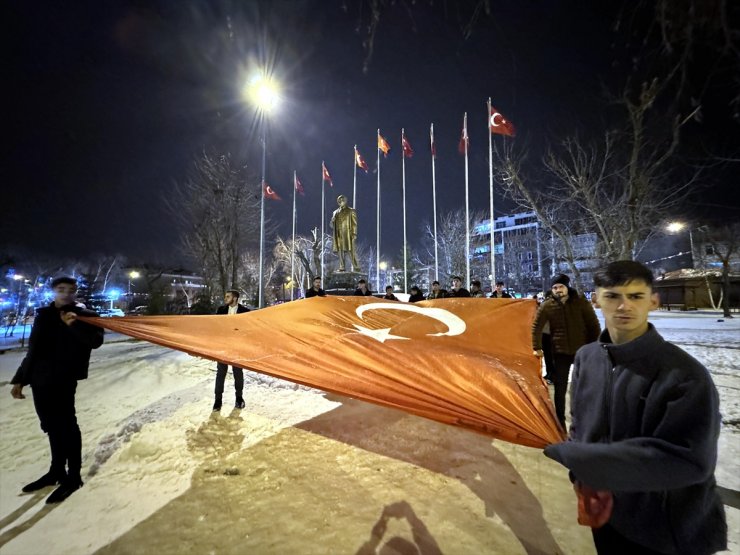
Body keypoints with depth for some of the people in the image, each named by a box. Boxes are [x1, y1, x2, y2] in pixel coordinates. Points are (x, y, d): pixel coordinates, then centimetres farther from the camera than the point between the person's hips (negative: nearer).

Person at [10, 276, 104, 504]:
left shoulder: (84, 315, -3)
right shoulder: (43, 315, 14)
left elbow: (96, 341, -20)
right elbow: (33, 350, 21)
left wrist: (74, 325, -35)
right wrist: (20, 379, 19)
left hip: (63, 380, -6)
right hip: (40, 379, 6)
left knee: (66, 426, -1)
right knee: (51, 426, 14)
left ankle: (73, 477, 9)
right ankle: (56, 471, 28)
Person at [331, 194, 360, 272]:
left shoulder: (351, 211, 8)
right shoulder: (335, 212, 20)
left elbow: (354, 223, 1)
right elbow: (332, 226, 19)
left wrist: (354, 234, -10)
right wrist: (333, 220, -4)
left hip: (348, 234, -4)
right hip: (339, 235, 4)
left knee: (351, 251, -10)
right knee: (340, 251, 1)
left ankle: (356, 268, -7)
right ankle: (341, 268, 6)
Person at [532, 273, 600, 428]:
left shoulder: (581, 303, -7)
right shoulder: (547, 306, -7)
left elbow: (593, 325, -1)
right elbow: (536, 327, 0)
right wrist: (537, 348, -1)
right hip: (560, 352, 0)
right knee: (560, 388, 5)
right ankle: (560, 422, 18)